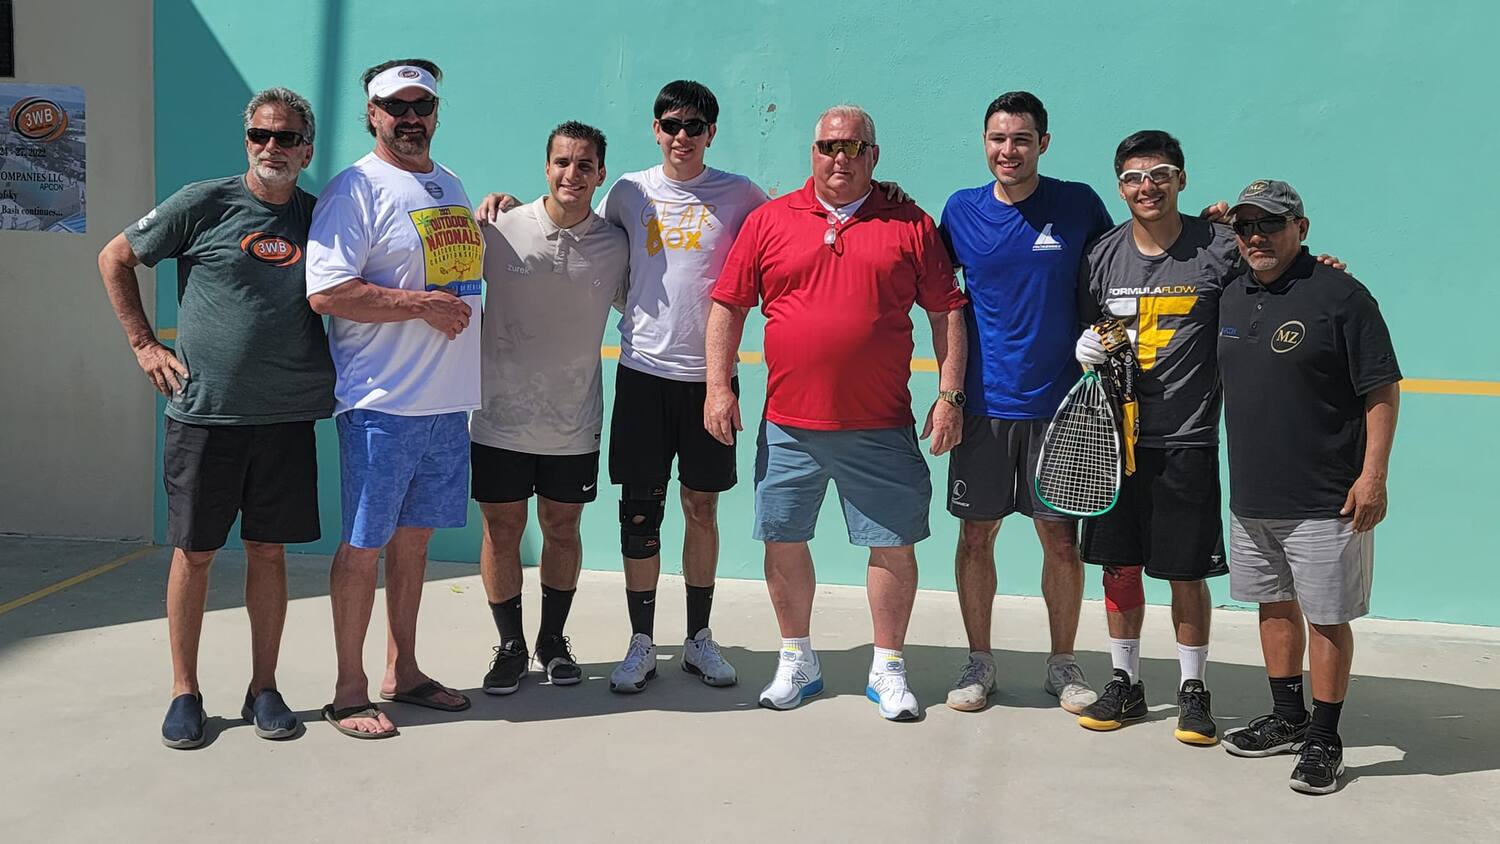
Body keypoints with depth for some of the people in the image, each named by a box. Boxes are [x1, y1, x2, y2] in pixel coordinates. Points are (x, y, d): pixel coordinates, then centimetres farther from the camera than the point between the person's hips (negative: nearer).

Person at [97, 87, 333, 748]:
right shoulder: (203, 204, -2)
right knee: (193, 551, 5)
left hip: (287, 415, 2)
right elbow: (114, 259, 7)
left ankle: (264, 687, 20)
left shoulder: (321, 217, 7)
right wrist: (144, 345, 2)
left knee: (269, 550, 8)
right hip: (205, 412, -2)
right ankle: (184, 693, 17)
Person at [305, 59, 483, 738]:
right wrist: (423, 305, -17)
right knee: (364, 543, 1)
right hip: (382, 402, -7)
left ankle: (402, 671, 26)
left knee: (414, 536, 15)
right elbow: (326, 292, -18)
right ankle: (350, 691, 11)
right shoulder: (358, 188, -9)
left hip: (448, 401, 7)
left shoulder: (451, 187, 16)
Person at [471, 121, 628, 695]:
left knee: (562, 529, 11)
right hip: (500, 416, -1)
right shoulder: (500, 231, -5)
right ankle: (510, 647, 22)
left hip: (574, 424, 1)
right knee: (502, 530, 6)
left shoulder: (614, 245, 0)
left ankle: (553, 642, 29)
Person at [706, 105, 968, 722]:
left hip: (881, 428, -1)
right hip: (789, 426, 1)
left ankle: (888, 670, 21)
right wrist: (719, 386, -1)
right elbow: (727, 306, 7)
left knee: (894, 543, 4)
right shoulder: (769, 221, 5)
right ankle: (797, 662, 26)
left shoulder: (910, 225, 4)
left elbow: (947, 313, 5)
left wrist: (949, 397, -1)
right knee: (783, 540, 9)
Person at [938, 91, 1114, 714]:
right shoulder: (961, 210, 3)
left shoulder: (1079, 205, -1)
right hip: (983, 403, 1)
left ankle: (1062, 664, 22)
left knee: (1062, 541, 5)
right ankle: (979, 662, 22)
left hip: (1058, 404, -1)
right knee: (976, 535, 7)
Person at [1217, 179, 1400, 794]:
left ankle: (1324, 741, 13)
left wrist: (1373, 474, -16)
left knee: (1326, 617, 1)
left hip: (1324, 503, -7)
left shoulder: (1340, 296, -10)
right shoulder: (1231, 297, 11)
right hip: (1250, 497, 7)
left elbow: (1382, 391, -11)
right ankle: (1287, 719, 32)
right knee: (1274, 605, 17)